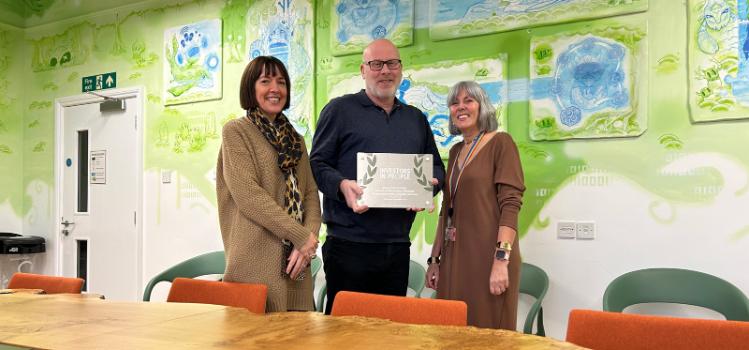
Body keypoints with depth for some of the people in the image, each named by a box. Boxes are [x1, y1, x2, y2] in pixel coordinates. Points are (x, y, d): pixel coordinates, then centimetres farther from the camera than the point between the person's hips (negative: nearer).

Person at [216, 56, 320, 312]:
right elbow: (247, 193, -12)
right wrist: (301, 236, -14)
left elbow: (310, 193, 10)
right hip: (255, 261, -5)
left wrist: (309, 238, -9)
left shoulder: (295, 138, 18)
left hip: (295, 261, 5)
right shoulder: (236, 132, 0)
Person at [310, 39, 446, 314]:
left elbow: (436, 168, 20)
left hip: (398, 245, 5)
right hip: (349, 244, -5)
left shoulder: (416, 118, 18)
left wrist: (429, 185, -3)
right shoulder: (340, 109, 2)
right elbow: (317, 164, -2)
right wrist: (342, 185, -22)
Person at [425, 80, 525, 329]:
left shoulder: (500, 143, -4)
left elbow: (510, 204, -13)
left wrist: (502, 259, -21)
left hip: (488, 257, -6)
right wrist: (435, 258, 13)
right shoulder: (455, 151, 16)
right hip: (454, 258, 7)